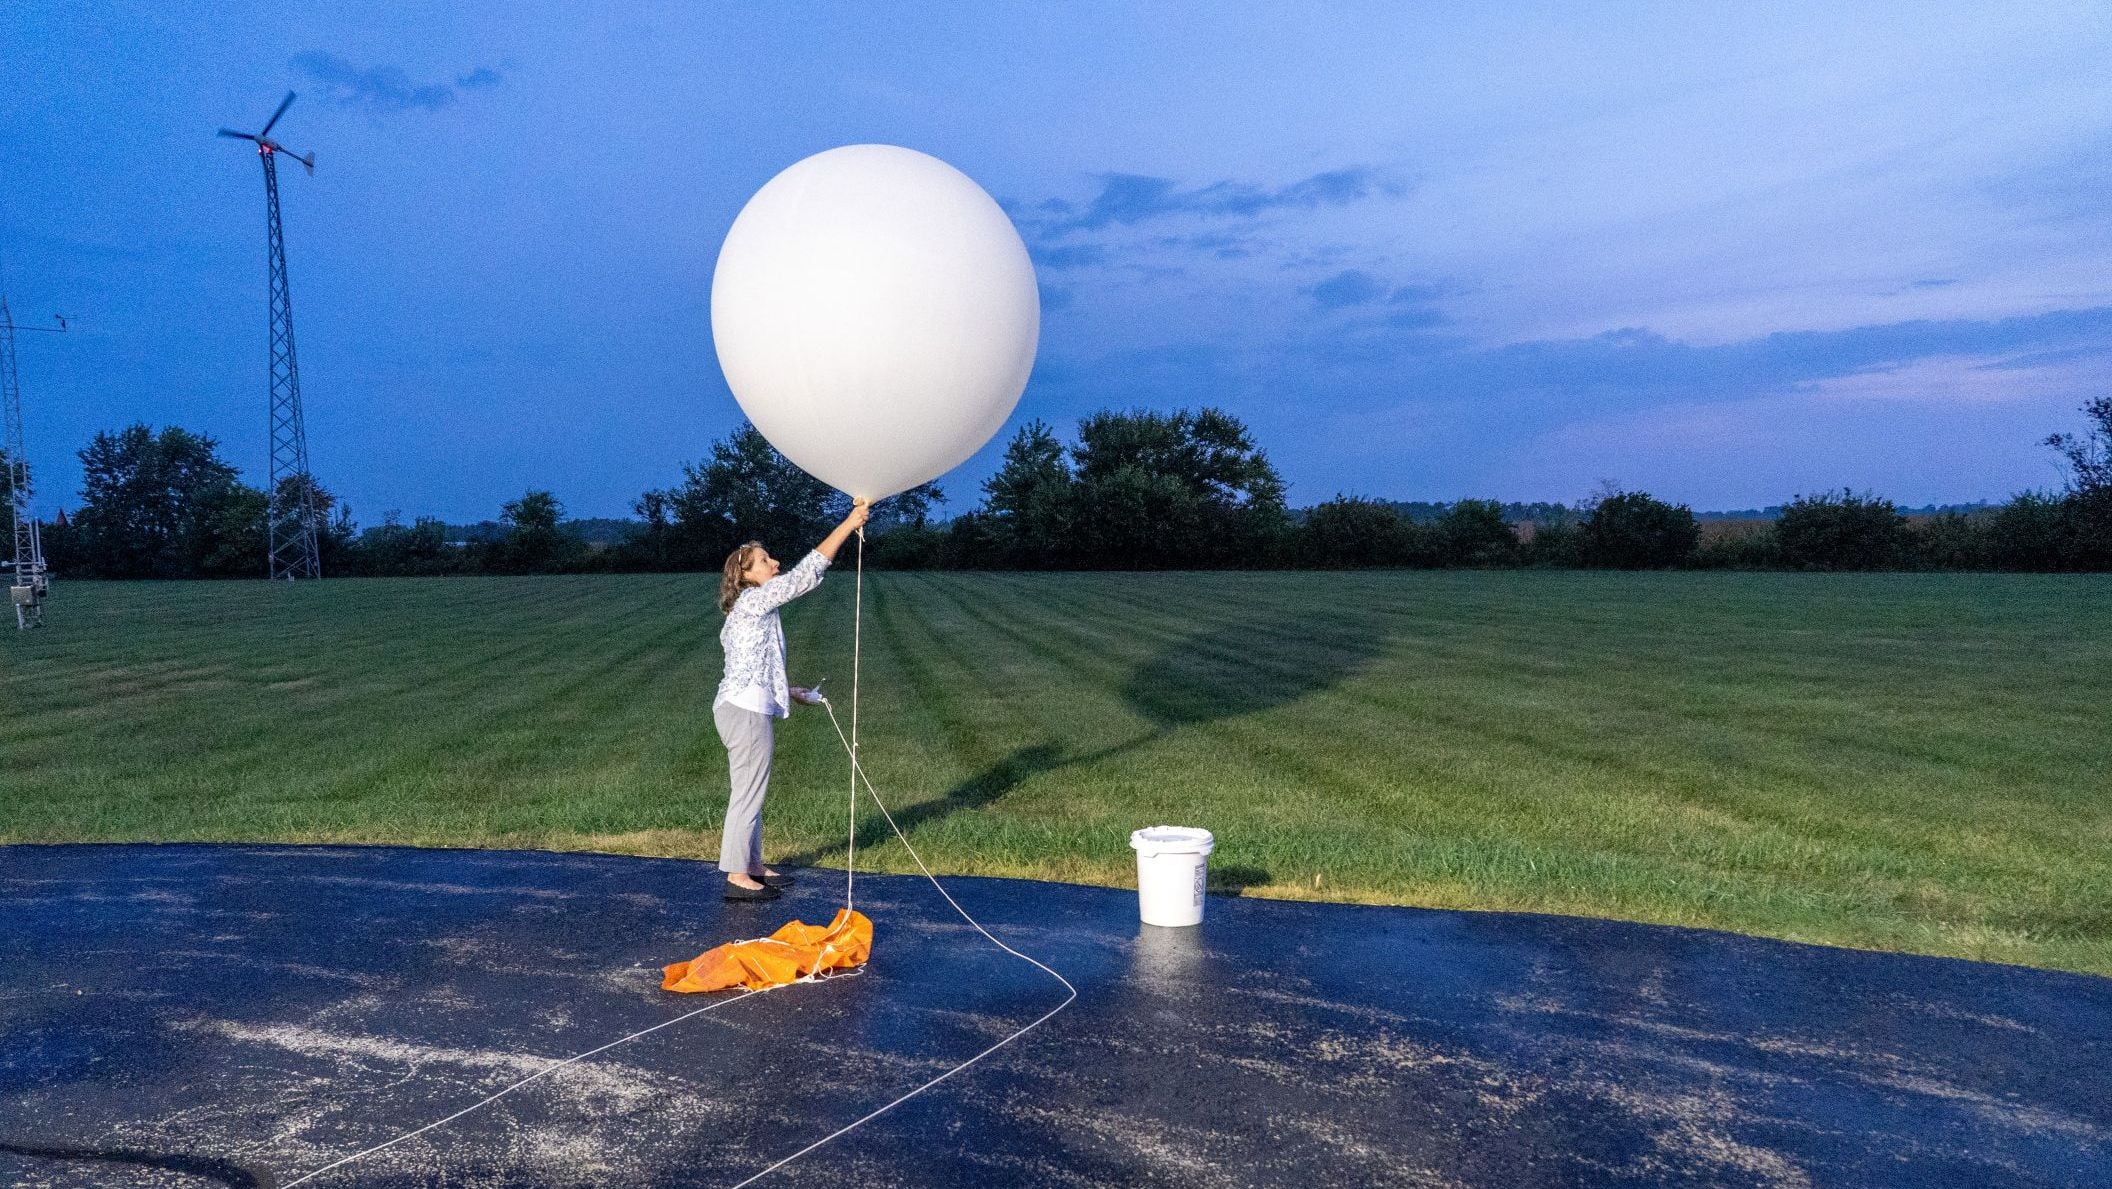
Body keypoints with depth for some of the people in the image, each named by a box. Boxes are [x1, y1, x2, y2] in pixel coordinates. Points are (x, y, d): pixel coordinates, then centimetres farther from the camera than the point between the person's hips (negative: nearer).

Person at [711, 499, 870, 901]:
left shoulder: (750, 609, 18)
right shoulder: (755, 599, -12)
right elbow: (807, 573, -20)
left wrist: (790, 692, 23)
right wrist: (849, 524, -19)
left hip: (742, 707, 10)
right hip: (747, 711, -10)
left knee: (751, 792, 17)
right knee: (748, 793, -4)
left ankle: (753, 867, 26)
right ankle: (737, 877, 2)